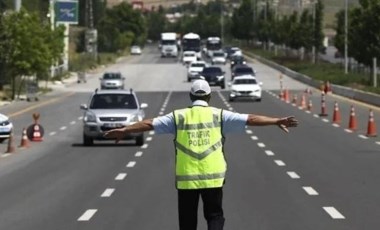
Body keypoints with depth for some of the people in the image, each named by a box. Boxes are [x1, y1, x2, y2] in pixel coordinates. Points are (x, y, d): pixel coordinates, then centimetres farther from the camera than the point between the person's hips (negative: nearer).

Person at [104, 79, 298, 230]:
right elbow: (250, 119, -2)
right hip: (213, 177, -1)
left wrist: (124, 130, 11)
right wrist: (277, 121, 0)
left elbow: (150, 124, 2)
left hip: (186, 179, 1)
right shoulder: (218, 115, 1)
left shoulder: (179, 117, 2)